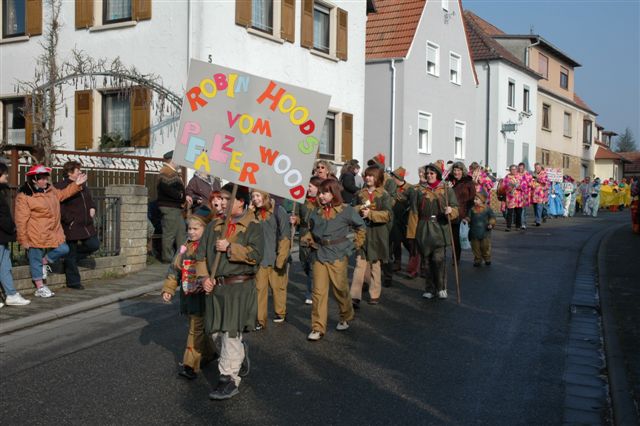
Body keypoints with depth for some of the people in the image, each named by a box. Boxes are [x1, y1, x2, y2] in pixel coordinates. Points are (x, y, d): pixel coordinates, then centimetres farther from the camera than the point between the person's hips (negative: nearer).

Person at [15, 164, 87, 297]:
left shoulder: (50, 190, 8)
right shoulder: (23, 197, -15)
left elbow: (63, 194, 28)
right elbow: (21, 220, -14)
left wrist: (76, 185, 16)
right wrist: (23, 240, -13)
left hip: (53, 232, 7)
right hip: (35, 236, -7)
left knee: (63, 249, 2)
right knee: (35, 260, 4)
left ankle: (44, 262, 26)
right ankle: (40, 288, 13)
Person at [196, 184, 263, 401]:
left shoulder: (252, 226, -4)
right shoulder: (214, 226, 13)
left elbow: (256, 255, -17)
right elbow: (201, 253, 12)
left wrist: (230, 248, -18)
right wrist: (204, 277, -2)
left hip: (239, 287, -6)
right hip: (215, 286, 6)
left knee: (231, 333, -7)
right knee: (216, 332, 13)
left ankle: (229, 379, 2)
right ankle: (240, 351, 41)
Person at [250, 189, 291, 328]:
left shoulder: (278, 211, -8)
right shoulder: (255, 214, 6)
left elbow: (285, 235, -9)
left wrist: (282, 257, -14)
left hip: (276, 257, -3)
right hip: (261, 258, 3)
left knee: (277, 286, 8)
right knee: (260, 288, 0)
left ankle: (280, 313, 28)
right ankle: (260, 319, 6)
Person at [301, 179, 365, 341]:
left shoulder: (346, 210, -5)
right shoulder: (316, 212, 6)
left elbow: (360, 226, 8)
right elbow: (310, 230, 23)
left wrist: (356, 244, 4)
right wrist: (310, 241, 7)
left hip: (338, 255, -3)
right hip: (319, 254, 3)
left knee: (340, 289, 8)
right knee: (319, 291, -2)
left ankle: (346, 317, 36)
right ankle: (318, 328, 2)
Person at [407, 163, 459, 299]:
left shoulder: (447, 190, 6)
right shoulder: (420, 191, 8)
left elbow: (456, 208, 3)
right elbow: (414, 212, 4)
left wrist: (451, 210, -21)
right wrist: (412, 232, -1)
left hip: (440, 228, -2)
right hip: (424, 229, 2)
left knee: (438, 259, -11)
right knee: (428, 260, 5)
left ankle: (441, 288, 4)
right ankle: (430, 289, 16)